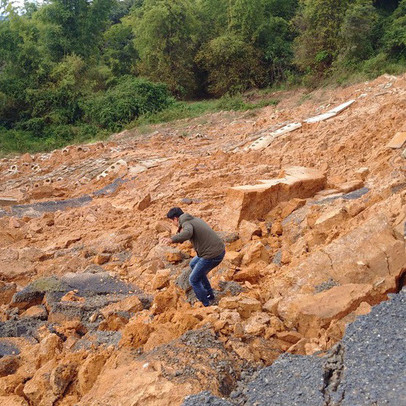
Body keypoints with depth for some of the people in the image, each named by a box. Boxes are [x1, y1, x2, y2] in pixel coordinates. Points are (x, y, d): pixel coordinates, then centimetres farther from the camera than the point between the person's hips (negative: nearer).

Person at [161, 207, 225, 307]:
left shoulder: (186, 223, -13)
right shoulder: (195, 219, 15)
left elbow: (188, 233, -38)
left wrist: (172, 239, -41)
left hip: (212, 255, -9)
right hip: (220, 249, 9)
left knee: (194, 280, 6)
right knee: (193, 265, 30)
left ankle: (206, 305, 15)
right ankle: (209, 294, 37)